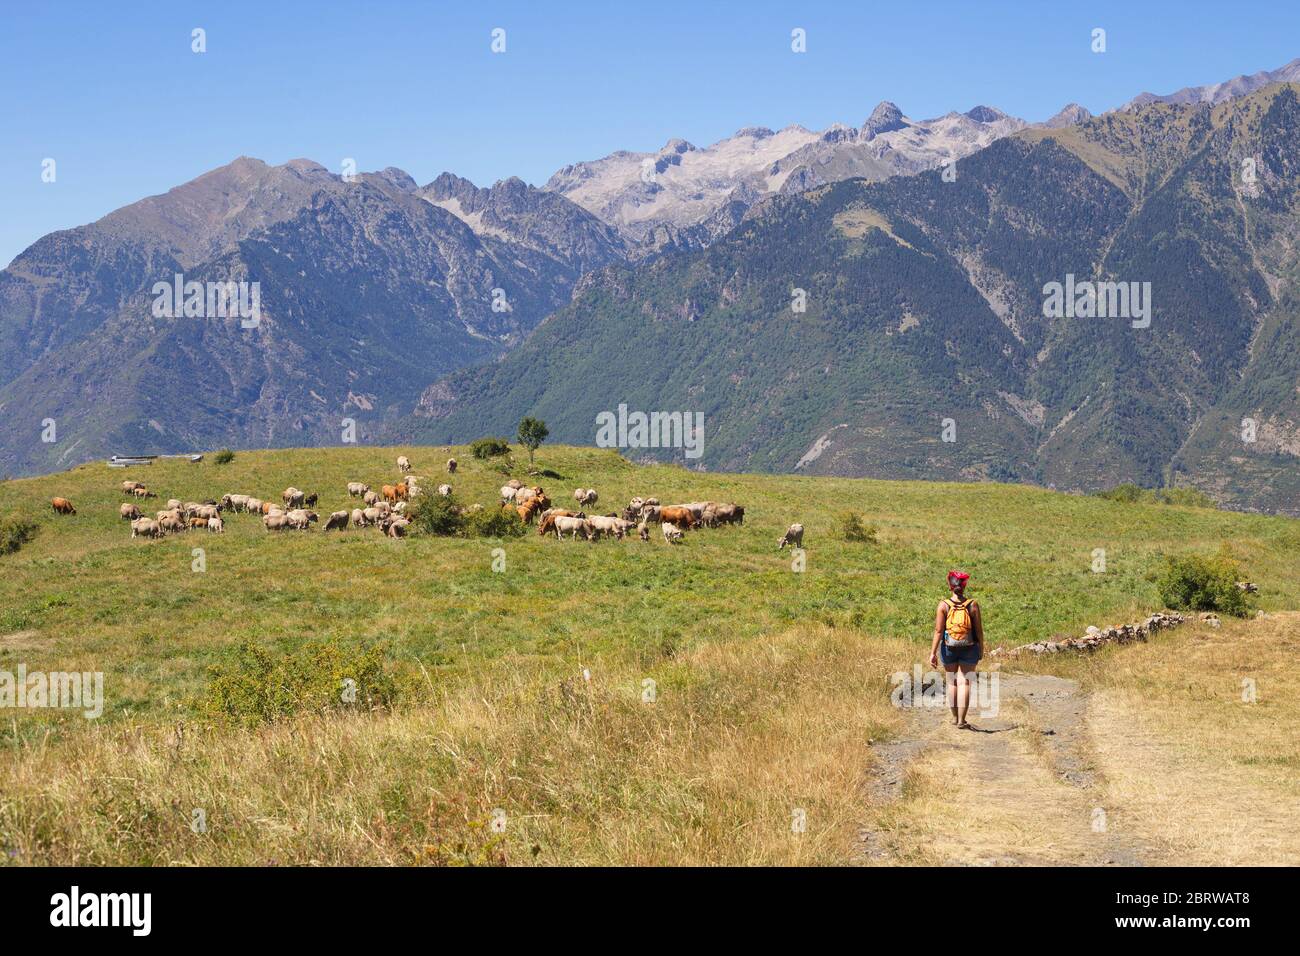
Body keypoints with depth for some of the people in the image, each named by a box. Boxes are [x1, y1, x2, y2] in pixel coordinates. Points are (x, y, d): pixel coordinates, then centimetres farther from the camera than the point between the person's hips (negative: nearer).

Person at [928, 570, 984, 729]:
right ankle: (961, 720, -3)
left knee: (952, 681, 16)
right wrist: (981, 649, 12)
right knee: (964, 682, 2)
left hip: (948, 648, 0)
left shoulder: (943, 605, -9)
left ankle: (955, 716, 24)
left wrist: (933, 652, -7)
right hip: (969, 649, 0)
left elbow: (938, 631, -11)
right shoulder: (973, 605, -6)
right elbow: (979, 630, -2)